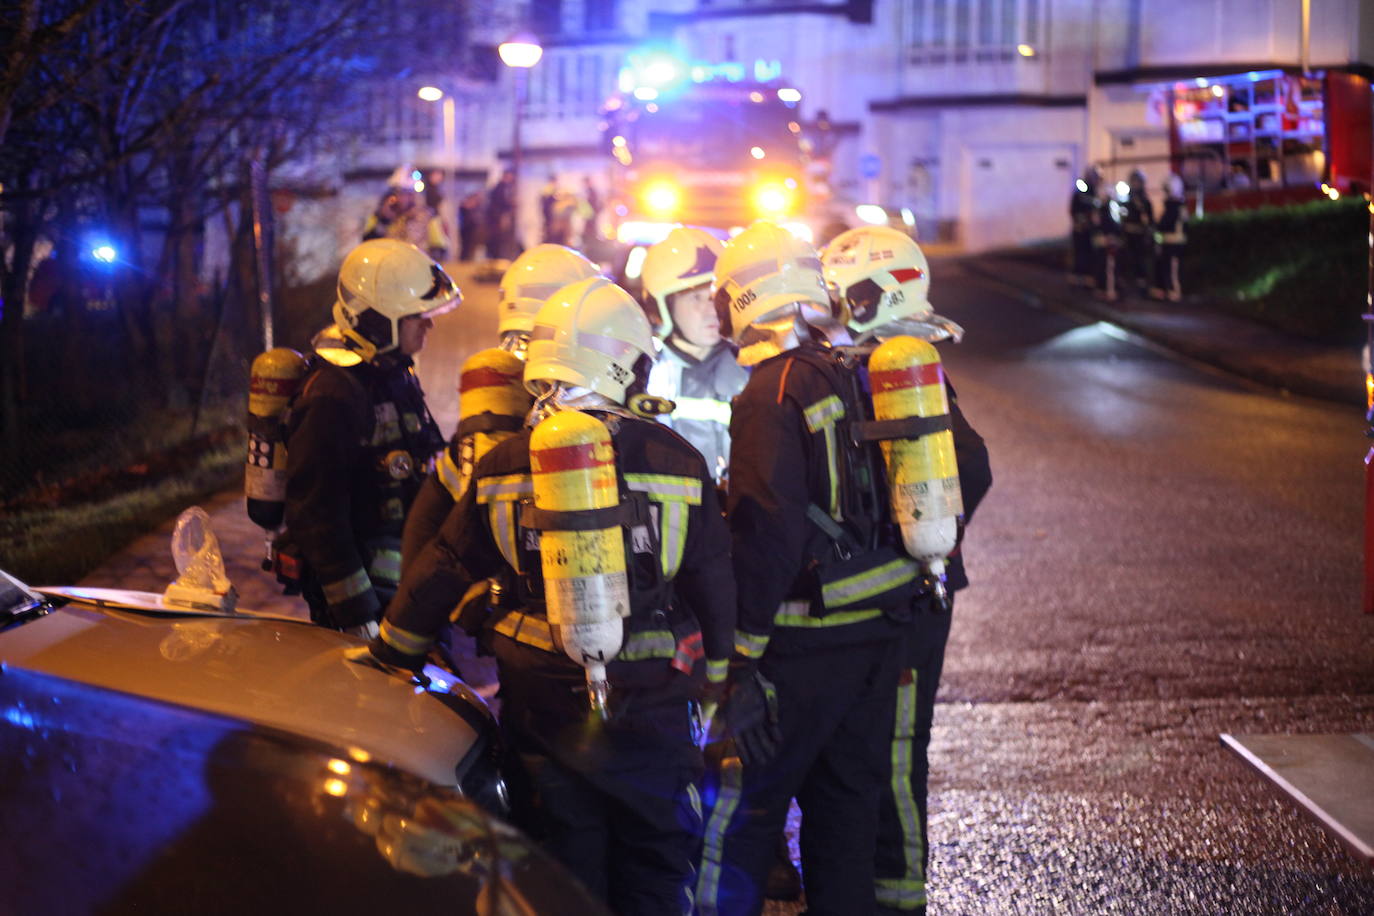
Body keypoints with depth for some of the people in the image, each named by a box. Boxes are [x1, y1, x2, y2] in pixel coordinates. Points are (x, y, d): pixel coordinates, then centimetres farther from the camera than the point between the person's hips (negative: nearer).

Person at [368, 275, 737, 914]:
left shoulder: (502, 467, -2)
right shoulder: (677, 462, -6)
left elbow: (443, 570, 5)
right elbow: (712, 583, 1)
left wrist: (391, 655, 17)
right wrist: (717, 673, 15)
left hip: (543, 705, 1)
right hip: (649, 707, -1)